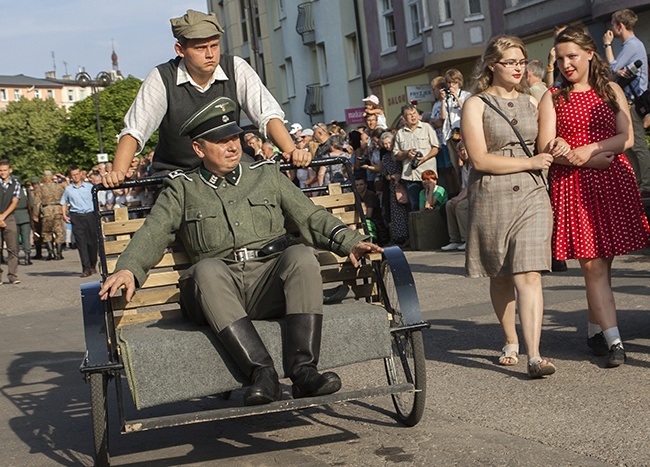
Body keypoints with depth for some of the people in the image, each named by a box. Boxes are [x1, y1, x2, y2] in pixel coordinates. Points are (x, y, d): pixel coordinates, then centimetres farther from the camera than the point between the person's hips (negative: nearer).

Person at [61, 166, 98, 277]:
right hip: (76, 217, 0)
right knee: (81, 243, -7)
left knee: (92, 242, 3)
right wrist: (64, 215, 6)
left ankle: (93, 266, 20)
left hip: (90, 215, 0)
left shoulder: (89, 187, 6)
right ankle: (86, 268, -9)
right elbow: (63, 203, 19)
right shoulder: (68, 189, 9)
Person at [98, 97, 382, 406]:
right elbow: (152, 235, 7)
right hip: (219, 288, -1)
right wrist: (129, 269, -13)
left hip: (271, 286, 1)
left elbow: (310, 216, 18)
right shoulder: (181, 190, 18)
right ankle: (261, 371, -39)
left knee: (301, 256, -30)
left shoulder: (266, 175, 23)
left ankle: (303, 369, -35)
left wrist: (350, 242, 1)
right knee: (207, 269, -34)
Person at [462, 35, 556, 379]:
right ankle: (511, 342, 29)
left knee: (529, 275, -10)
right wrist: (530, 162, -11)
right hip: (491, 199, -2)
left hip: (532, 196, 2)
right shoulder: (476, 105, 0)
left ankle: (534, 356, -14)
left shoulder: (531, 102, 13)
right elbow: (480, 159, -10)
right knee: (500, 276, 10)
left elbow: (545, 146, 26)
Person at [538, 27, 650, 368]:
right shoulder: (553, 98, 9)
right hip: (573, 187, -1)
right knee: (594, 266, -7)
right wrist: (593, 158, -12)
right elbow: (547, 147, -3)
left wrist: (582, 151, -13)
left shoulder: (611, 91, 12)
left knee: (602, 264, 4)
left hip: (613, 185, 2)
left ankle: (594, 328, 21)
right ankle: (613, 341, -7)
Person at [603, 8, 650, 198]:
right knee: (629, 144, 12)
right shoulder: (633, 44, 19)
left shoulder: (632, 45, -13)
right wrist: (620, 71, -10)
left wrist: (607, 45, -3)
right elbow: (617, 69, 15)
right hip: (630, 100, 11)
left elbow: (613, 67, -14)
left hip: (633, 102, -11)